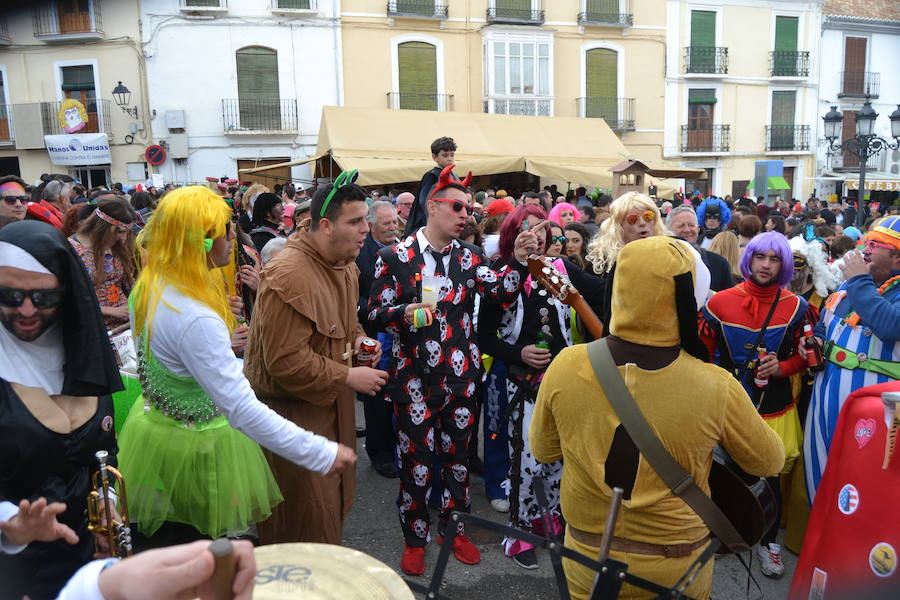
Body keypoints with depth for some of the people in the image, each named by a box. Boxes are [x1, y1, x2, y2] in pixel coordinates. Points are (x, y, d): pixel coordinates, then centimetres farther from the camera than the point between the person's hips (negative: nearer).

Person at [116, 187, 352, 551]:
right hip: (192, 449, -9)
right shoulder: (196, 320, -35)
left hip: (154, 421, 9)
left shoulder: (148, 286, -5)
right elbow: (243, 410, -37)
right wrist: (322, 454, -35)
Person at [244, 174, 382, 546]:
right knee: (306, 512, 3)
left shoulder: (345, 264, 4)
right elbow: (285, 361, -27)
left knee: (335, 498, 23)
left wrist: (357, 337, 1)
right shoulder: (289, 276, -27)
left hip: (332, 402, 9)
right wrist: (348, 377, -21)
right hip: (293, 408, -9)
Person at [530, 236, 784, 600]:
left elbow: (542, 450, -4)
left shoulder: (565, 366, -22)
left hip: (587, 556, 1)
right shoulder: (717, 387, -25)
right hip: (676, 567, 0)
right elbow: (769, 462, -4)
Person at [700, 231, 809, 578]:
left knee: (770, 477, 9)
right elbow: (703, 352, 1)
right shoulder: (720, 302, -5)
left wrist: (782, 367, -14)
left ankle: (768, 542, 30)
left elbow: (803, 355, 6)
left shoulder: (795, 307, -1)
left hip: (775, 408, 1)